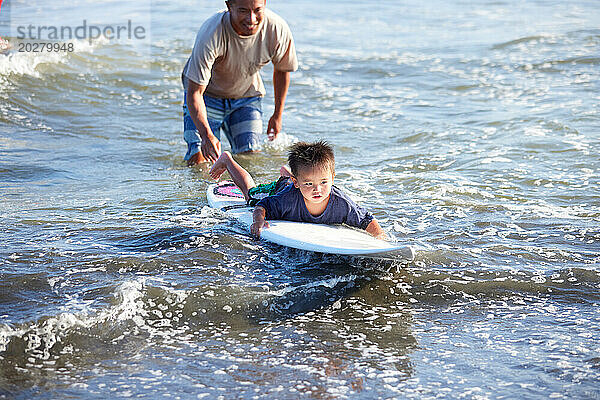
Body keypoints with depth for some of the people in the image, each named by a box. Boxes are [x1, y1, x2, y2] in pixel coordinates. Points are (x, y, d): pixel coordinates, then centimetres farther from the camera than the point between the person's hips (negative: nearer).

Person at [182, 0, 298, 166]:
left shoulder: (278, 30, -25)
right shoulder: (210, 34, -36)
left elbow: (282, 70, -2)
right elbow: (195, 92, -32)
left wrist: (278, 115, 6)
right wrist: (206, 135, -45)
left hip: (247, 95, 3)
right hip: (207, 94, -3)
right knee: (199, 159, -14)